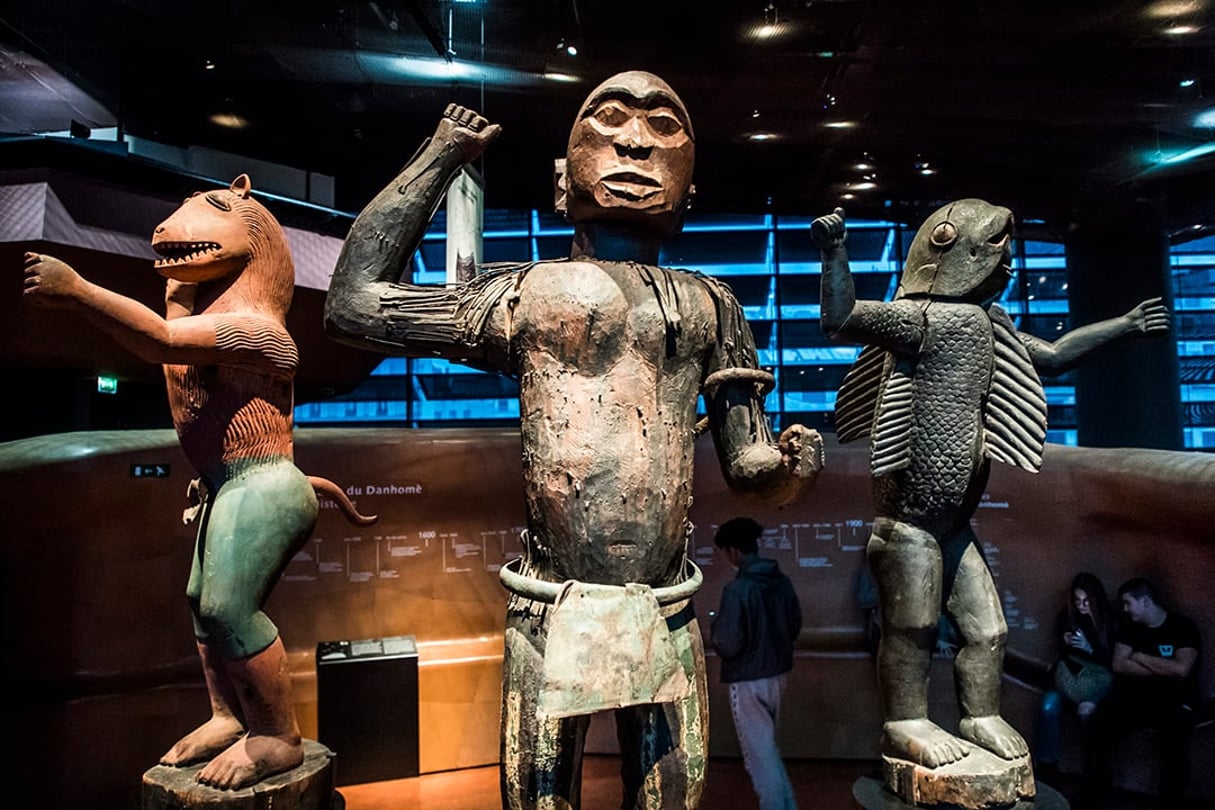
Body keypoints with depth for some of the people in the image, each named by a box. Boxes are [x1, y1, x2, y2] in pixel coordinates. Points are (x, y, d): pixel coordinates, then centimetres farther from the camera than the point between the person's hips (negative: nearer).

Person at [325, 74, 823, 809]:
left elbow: (749, 465, 12)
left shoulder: (710, 305, 10)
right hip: (554, 616, -2)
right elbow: (355, 304, 2)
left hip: (668, 616, 2)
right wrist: (440, 158, 6)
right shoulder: (531, 292, 4)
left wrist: (790, 466, -13)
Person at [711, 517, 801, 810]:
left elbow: (727, 645, -22)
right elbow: (795, 625, 10)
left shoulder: (737, 589, -24)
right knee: (768, 747, 24)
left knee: (759, 755, 6)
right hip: (778, 673, 8)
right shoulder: (782, 581, -2)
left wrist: (716, 628, -2)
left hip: (749, 680, -7)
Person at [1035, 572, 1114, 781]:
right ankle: (1047, 764, -14)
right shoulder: (1066, 616, 3)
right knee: (1049, 706, -26)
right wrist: (1066, 643, -9)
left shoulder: (1109, 621, -7)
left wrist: (1090, 649, -25)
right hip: (1070, 676, 3)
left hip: (1098, 678, -3)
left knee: (1088, 710, -36)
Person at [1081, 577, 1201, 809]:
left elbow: (1181, 670, -17)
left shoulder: (1182, 626, -4)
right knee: (1101, 721, -23)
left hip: (1174, 700, -3)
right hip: (1135, 695, 4)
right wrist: (1164, 670, -10)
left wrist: (1140, 657, -6)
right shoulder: (1130, 627, 9)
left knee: (1174, 735, -35)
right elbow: (1119, 665, -1)